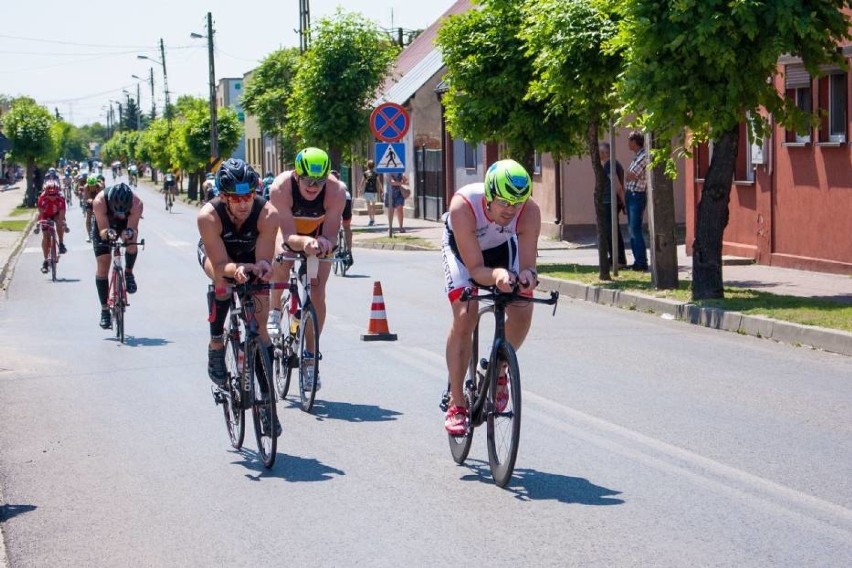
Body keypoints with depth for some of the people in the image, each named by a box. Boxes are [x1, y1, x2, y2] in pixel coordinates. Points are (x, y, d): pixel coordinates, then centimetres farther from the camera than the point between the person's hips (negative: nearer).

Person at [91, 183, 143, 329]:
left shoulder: (137, 203, -36)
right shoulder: (100, 201, -39)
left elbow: (133, 228, -37)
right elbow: (102, 230, -39)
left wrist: (129, 233, -59)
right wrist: (108, 233, -60)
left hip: (126, 225, 0)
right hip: (103, 226, 0)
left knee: (131, 240, -34)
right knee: (102, 267, -7)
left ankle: (128, 273, -5)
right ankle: (104, 311, 3)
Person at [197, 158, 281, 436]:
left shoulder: (268, 213, -35)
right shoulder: (209, 216, -37)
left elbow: (263, 261, -34)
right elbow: (221, 264, -37)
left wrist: (261, 268, -57)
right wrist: (238, 270, -58)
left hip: (250, 257, 1)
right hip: (214, 253, -1)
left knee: (260, 327, -8)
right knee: (223, 283, -36)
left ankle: (266, 402, -2)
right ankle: (216, 348, -13)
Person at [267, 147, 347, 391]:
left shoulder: (336, 192, -34)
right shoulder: (281, 187, -37)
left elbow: (331, 235, -33)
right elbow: (288, 236, -40)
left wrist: (325, 243, -57)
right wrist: (304, 242, -62)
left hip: (319, 237, 1)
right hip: (289, 234, -1)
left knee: (317, 293, -10)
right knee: (282, 262, -32)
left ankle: (310, 355, 2)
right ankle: (275, 312, -5)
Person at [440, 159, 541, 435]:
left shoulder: (530, 211, -34)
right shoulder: (463, 206, -40)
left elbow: (527, 263, -31)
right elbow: (475, 269, -38)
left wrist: (528, 276, -55)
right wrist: (497, 275, -59)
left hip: (503, 246, 3)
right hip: (461, 246, -3)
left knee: (522, 313, -16)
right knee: (465, 316, -20)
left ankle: (499, 371, 13)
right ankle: (456, 404, -9)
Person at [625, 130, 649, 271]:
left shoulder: (644, 156, -14)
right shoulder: (637, 157, 16)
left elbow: (631, 176, -17)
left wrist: (627, 175, 4)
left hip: (637, 196, -10)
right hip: (631, 195, 10)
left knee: (635, 230, -11)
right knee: (632, 229, 11)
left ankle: (642, 262, -9)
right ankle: (638, 261, 15)